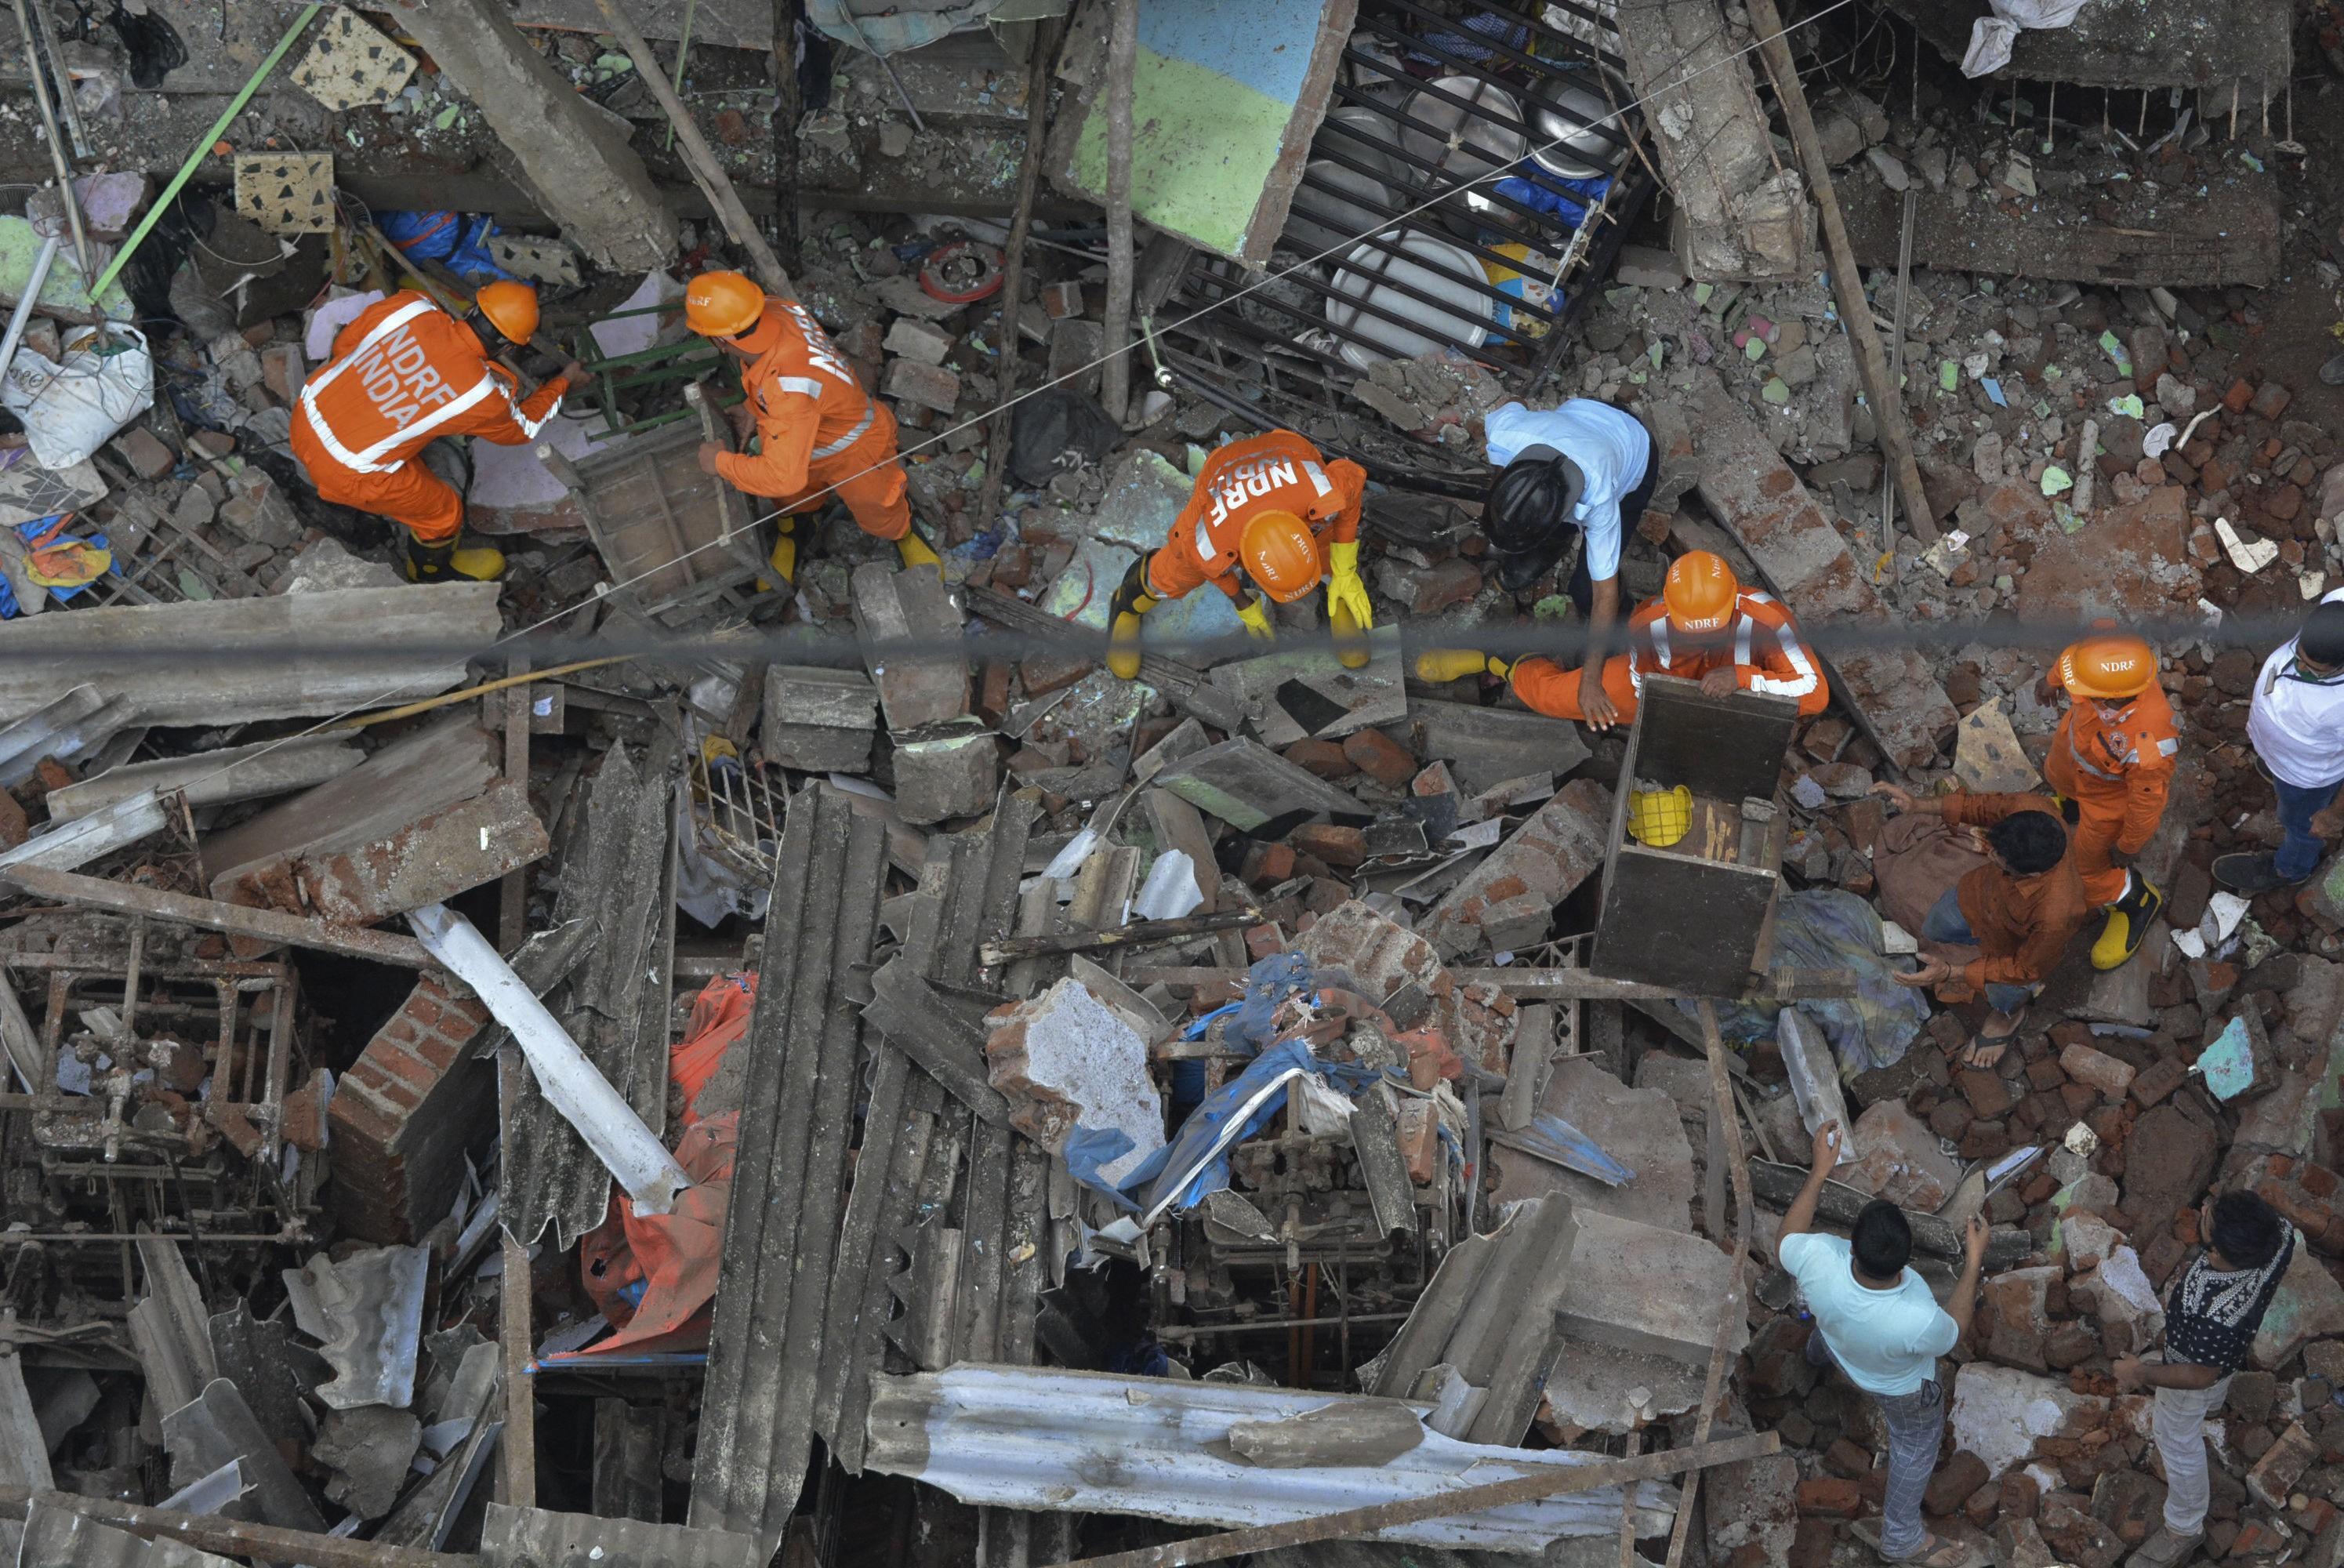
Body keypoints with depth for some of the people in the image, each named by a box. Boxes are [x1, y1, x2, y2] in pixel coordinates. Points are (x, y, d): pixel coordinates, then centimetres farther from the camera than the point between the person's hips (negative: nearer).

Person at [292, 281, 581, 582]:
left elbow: (344, 343, 4)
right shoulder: (482, 395, -20)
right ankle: (434, 571, 49)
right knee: (443, 510, 19)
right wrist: (563, 382, 20)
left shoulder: (411, 306, -14)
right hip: (343, 470, -5)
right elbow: (523, 428, 4)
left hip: (308, 413, 5)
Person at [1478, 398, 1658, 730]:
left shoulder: (1598, 500, -47)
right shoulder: (1504, 432, -41)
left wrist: (1591, 679, -31)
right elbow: (1507, 407, -13)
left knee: (1587, 587, -10)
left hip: (1634, 456, -4)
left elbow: (1605, 594, -35)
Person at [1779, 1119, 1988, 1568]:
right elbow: (1953, 1332, -22)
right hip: (1901, 1388, -3)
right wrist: (1973, 1261, -18)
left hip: (1840, 1346, 4)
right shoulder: (1917, 1321, -49)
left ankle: (1820, 1355, 78)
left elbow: (1785, 1243, -17)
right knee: (1916, 1448, 28)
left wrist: (1819, 1173, -18)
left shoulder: (1819, 1262, -44)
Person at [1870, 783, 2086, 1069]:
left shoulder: (2054, 915, -49)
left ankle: (2011, 1013, 55)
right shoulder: (2032, 809, -41)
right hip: (1984, 891, 5)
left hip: (2019, 946, -5)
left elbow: (2026, 970, -28)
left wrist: (1951, 973, -30)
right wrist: (1920, 806, -23)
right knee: (1933, 930, 27)